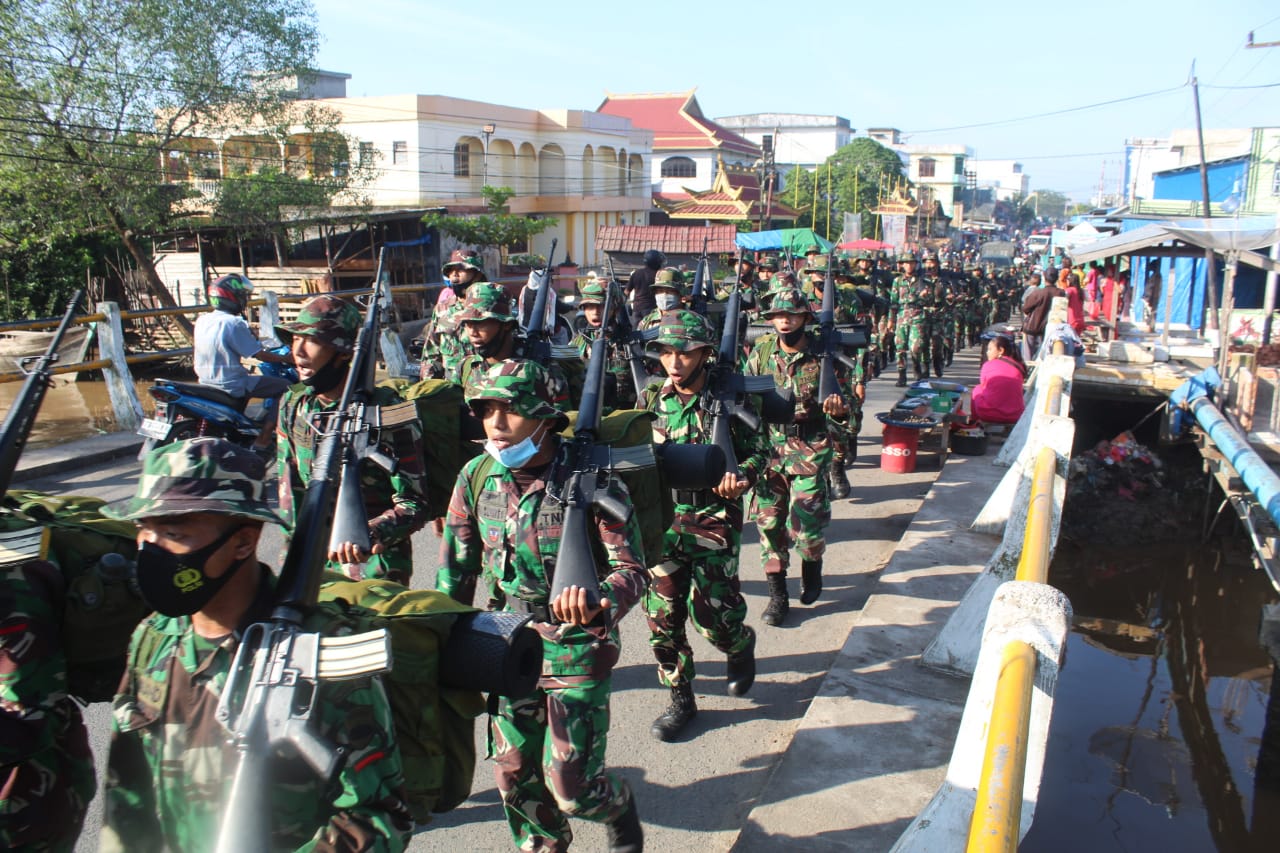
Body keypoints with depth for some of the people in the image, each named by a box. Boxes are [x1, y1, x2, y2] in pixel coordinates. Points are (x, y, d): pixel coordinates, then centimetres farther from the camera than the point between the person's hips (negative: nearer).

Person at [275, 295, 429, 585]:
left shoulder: (387, 414, -19)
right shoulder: (293, 405, 0)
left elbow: (415, 504, -18)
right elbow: (290, 483, 10)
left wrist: (368, 535, -34)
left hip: (375, 565, -5)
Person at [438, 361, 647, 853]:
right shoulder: (477, 477, -4)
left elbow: (631, 569, -16)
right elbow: (455, 572, 7)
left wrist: (598, 606, -37)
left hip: (578, 650, -4)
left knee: (569, 786, 0)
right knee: (514, 775, 15)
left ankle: (620, 814, 35)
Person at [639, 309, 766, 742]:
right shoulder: (653, 400, 3)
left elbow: (759, 450, -2)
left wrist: (741, 475, -21)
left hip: (714, 519, -4)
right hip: (664, 517, 4)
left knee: (712, 611, -1)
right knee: (662, 613, 5)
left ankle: (741, 645, 36)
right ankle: (681, 698, 23)